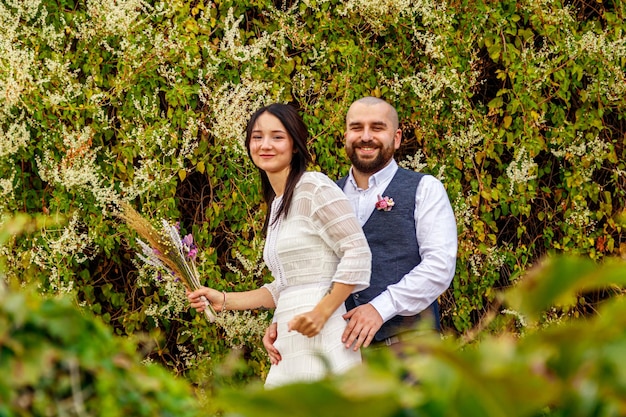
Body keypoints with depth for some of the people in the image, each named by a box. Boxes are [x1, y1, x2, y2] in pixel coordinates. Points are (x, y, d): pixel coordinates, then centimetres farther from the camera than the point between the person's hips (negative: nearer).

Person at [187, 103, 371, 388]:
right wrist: (223, 301, 16)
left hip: (321, 340, -8)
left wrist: (322, 312, -18)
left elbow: (358, 253, -12)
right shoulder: (276, 206, 20)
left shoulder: (314, 187, -6)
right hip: (289, 348, 8)